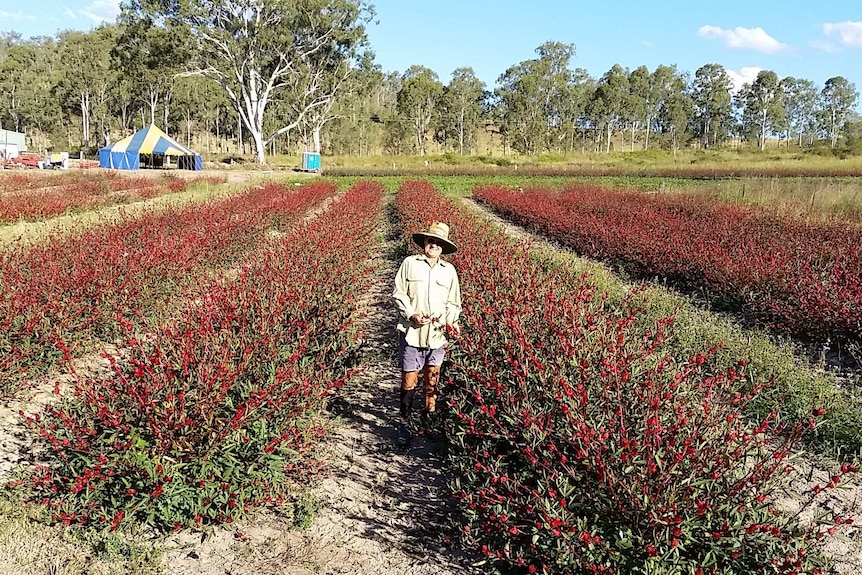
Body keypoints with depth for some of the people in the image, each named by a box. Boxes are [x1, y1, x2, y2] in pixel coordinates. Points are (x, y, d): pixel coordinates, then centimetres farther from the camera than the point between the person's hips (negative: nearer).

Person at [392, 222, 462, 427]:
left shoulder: (449, 270, 11)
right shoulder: (410, 263, 3)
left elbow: (453, 302, 15)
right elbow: (399, 294, 2)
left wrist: (451, 322, -2)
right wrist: (411, 314, -13)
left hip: (438, 333, 3)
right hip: (412, 331, -2)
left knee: (432, 377, 9)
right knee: (409, 377, -1)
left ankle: (430, 414, 23)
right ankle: (405, 418, 13)